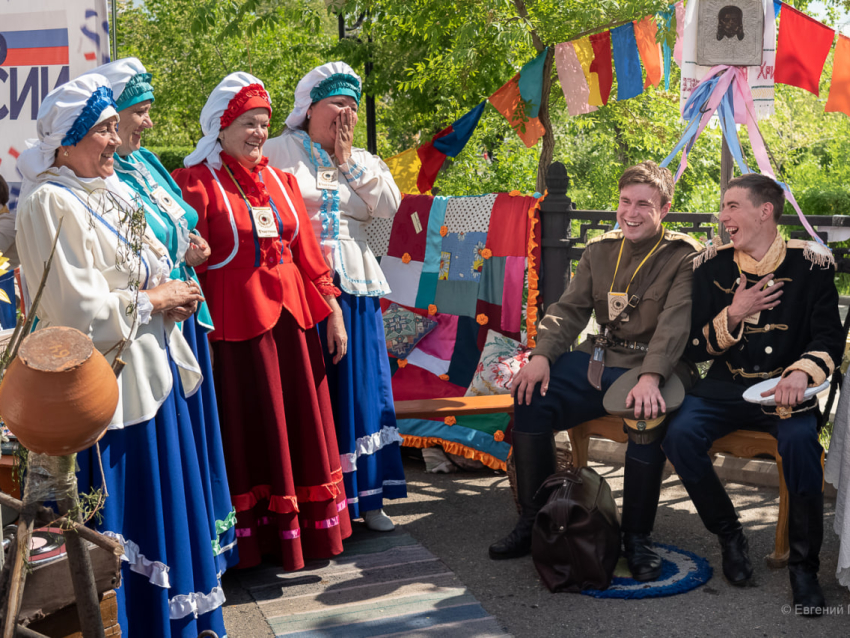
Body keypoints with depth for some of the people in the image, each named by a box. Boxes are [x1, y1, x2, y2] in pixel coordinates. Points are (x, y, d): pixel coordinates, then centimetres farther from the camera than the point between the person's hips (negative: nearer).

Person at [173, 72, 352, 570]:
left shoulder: (280, 180, 14)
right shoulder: (197, 183, -4)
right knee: (248, 427, 3)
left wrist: (332, 311, 10)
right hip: (234, 320, -6)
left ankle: (309, 530, 25)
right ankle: (256, 537, 16)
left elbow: (307, 251, 14)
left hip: (291, 316, 6)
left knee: (301, 421, 11)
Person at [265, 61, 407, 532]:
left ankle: (364, 495, 19)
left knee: (360, 385, 8)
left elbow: (389, 206, 1)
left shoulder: (364, 161, 18)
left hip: (353, 286, 5)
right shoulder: (280, 151, 2)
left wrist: (348, 161, 1)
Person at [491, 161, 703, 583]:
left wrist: (650, 378, -35)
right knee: (530, 398, -14)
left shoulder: (685, 258, -5)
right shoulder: (599, 252, 12)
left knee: (649, 417, -35)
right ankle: (534, 519, 0)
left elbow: (675, 323, -19)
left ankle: (637, 536, -14)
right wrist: (541, 355, -11)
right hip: (598, 360, 5)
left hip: (652, 369, -5)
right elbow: (569, 309, 8)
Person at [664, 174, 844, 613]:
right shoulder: (713, 266, 6)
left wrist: (801, 372, -27)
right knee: (680, 435, -25)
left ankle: (803, 565, -13)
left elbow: (830, 338, -6)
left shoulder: (810, 265, 0)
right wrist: (733, 314, -11)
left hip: (784, 389, -2)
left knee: (800, 441, -33)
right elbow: (695, 349, 7)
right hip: (726, 387, 3)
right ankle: (729, 535, -2)